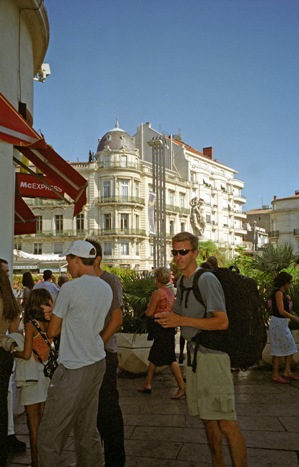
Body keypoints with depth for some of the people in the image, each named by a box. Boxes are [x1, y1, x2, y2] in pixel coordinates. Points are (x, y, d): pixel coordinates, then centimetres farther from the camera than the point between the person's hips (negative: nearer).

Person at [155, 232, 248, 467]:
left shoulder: (207, 280, -13)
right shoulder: (181, 282, 13)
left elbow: (222, 322, -19)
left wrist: (181, 320, -23)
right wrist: (167, 318, 1)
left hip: (212, 355, -8)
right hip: (194, 353, 8)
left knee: (226, 422, -6)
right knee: (208, 418, 16)